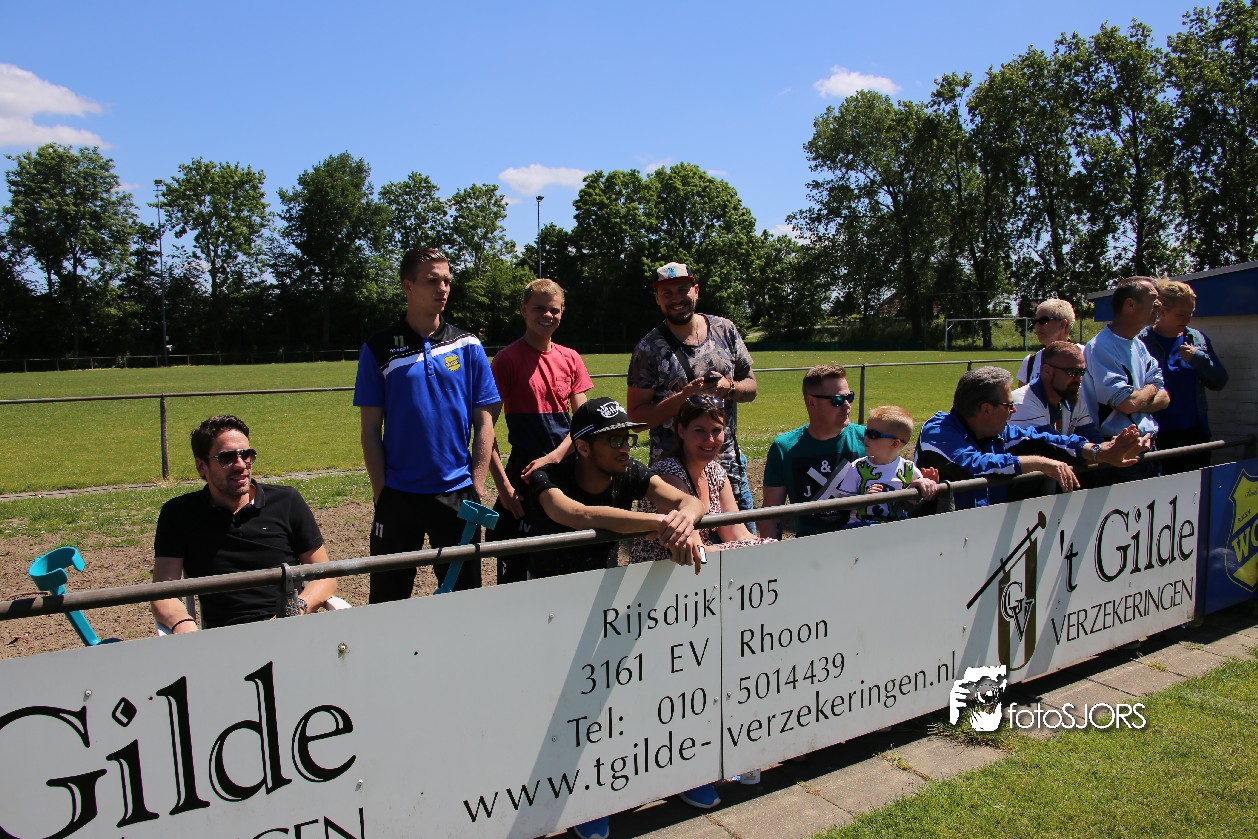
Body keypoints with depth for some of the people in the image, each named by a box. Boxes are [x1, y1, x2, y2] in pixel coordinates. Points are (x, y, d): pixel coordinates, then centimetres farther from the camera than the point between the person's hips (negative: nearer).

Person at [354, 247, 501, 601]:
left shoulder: (467, 345, 3)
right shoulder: (379, 348, 0)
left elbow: (484, 420, 3)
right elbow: (370, 428, 1)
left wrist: (477, 486, -3)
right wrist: (380, 492, -4)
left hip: (457, 492, 1)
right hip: (398, 495, -1)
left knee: (464, 592, 10)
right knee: (388, 598, 9)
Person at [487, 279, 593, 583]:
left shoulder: (570, 359, 8)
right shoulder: (508, 358, -6)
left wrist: (553, 457, -11)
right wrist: (503, 484, -16)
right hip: (524, 473, -4)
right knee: (514, 569, 0)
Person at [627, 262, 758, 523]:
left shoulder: (724, 330, 5)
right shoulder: (649, 348, -6)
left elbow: (751, 386, 11)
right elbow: (636, 413, -9)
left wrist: (729, 388, -11)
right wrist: (684, 396, -20)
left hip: (729, 461, 4)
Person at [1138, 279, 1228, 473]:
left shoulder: (1198, 339, 10)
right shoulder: (1142, 341, -6)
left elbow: (1220, 382, 10)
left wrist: (1198, 358, -7)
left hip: (1195, 434, 5)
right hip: (1158, 436, -5)